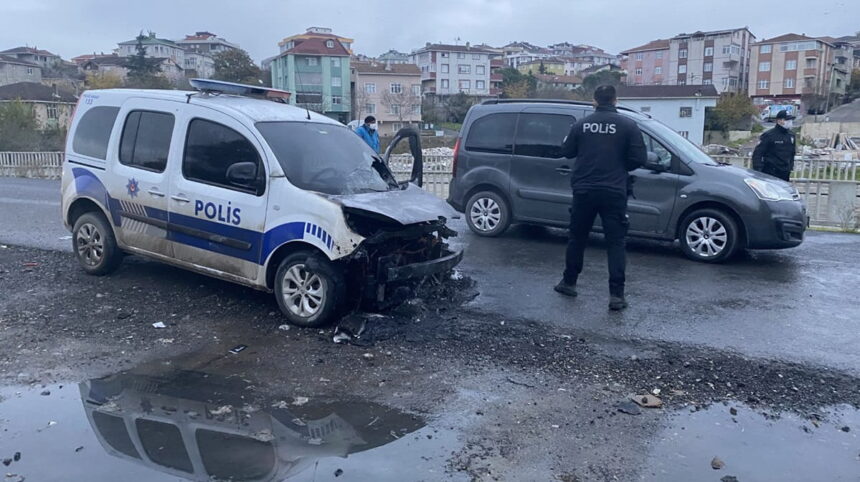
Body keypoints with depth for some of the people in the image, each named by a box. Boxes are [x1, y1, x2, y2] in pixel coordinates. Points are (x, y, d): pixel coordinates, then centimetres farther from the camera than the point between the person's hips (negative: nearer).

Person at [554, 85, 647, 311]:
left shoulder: (582, 124, 2)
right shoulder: (628, 125, -4)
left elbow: (566, 152, 9)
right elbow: (639, 158, -6)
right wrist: (621, 167, 12)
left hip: (584, 191, 2)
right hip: (614, 192, -2)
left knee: (577, 237, 17)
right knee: (615, 243, 2)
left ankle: (569, 282, 26)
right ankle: (616, 294, -2)